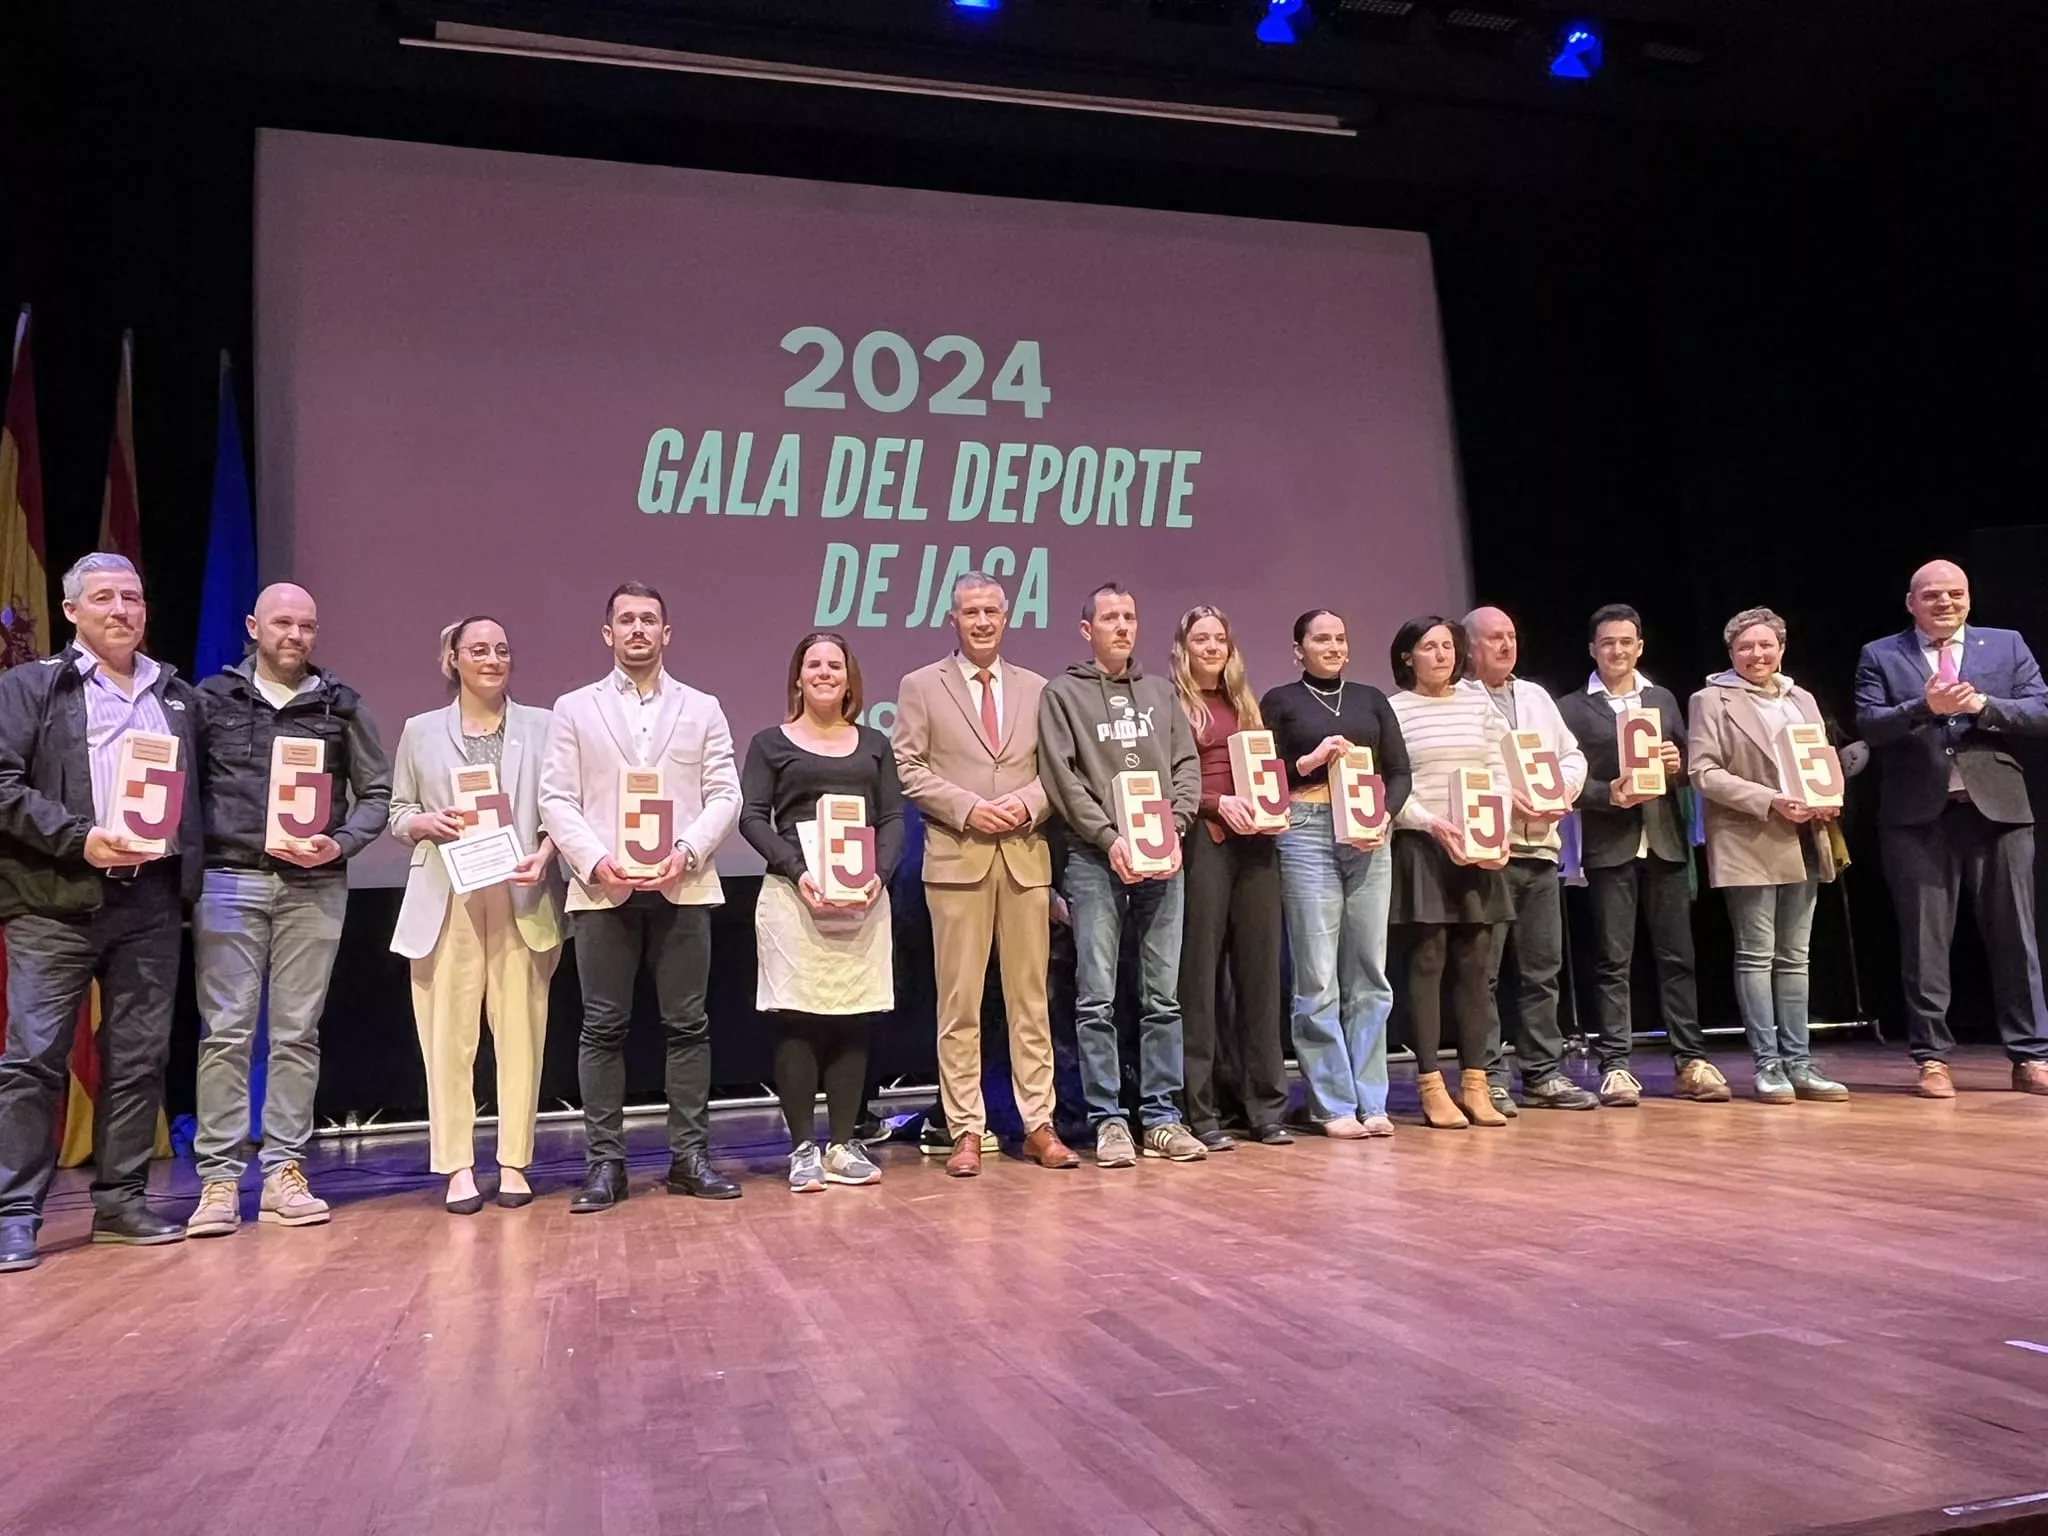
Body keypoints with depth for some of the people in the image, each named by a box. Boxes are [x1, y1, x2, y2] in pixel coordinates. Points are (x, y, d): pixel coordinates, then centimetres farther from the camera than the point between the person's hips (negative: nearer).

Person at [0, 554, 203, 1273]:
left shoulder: (180, 696, 16)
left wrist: (186, 860, 2)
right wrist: (78, 839, -16)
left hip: (152, 899, 4)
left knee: (140, 1056, 7)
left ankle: (122, 1197, 17)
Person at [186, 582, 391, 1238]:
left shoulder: (340, 706, 9)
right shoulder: (211, 698, 7)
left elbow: (378, 792, 8)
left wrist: (341, 844, -8)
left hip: (314, 887, 1)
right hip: (229, 880, -1)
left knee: (297, 1032, 3)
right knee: (226, 1032, -1)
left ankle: (284, 1173, 9)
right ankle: (219, 1179, 4)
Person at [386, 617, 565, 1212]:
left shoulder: (540, 726, 8)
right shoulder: (421, 730, 11)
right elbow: (396, 812, 12)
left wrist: (544, 853, -13)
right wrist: (426, 822, -9)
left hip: (521, 899, 0)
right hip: (448, 900, 0)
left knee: (521, 1032, 1)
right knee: (449, 1033, 0)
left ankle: (513, 1163, 10)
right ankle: (458, 1168, 7)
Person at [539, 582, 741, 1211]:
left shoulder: (702, 709, 12)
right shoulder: (574, 709, 11)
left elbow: (724, 795, 5)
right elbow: (556, 800, 3)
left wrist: (687, 852, -12)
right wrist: (596, 862, -12)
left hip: (683, 888, 1)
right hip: (602, 889, 0)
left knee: (688, 1024, 3)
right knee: (603, 1028, 2)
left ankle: (690, 1155, 11)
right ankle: (604, 1162, 10)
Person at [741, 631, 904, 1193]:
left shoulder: (873, 744, 15)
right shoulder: (771, 743, 8)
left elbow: (893, 817, 9)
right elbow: (751, 816, -1)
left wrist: (880, 874, -9)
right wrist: (797, 870, -15)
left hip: (864, 896, 3)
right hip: (794, 894, -2)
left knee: (852, 1019, 3)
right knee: (798, 1018, -3)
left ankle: (844, 1145, 9)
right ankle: (803, 1148, 4)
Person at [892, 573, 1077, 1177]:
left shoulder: (1036, 689, 13)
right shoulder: (921, 687, 6)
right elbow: (907, 768, -1)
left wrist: (1027, 803, -9)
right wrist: (967, 808, -12)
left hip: (1026, 856, 2)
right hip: (957, 857, -2)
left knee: (1030, 997, 6)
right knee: (959, 1001, 0)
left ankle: (1039, 1124, 13)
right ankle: (965, 1131, 8)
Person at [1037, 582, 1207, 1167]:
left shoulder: (1160, 692, 17)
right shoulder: (1062, 694, 6)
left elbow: (1187, 768, 11)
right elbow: (1061, 778, -4)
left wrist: (1172, 829, -5)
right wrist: (1110, 838, -13)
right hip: (1095, 861, -3)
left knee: (1163, 998, 5)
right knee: (1097, 998, -2)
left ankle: (1161, 1116, 12)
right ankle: (1108, 1120, 5)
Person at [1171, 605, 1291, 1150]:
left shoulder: (1244, 704, 19)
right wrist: (1219, 803, -17)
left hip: (1255, 841, 5)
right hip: (1200, 841, -5)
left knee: (1260, 968, 5)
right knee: (1199, 972, -3)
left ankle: (1265, 1105, 11)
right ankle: (1199, 1111, 2)